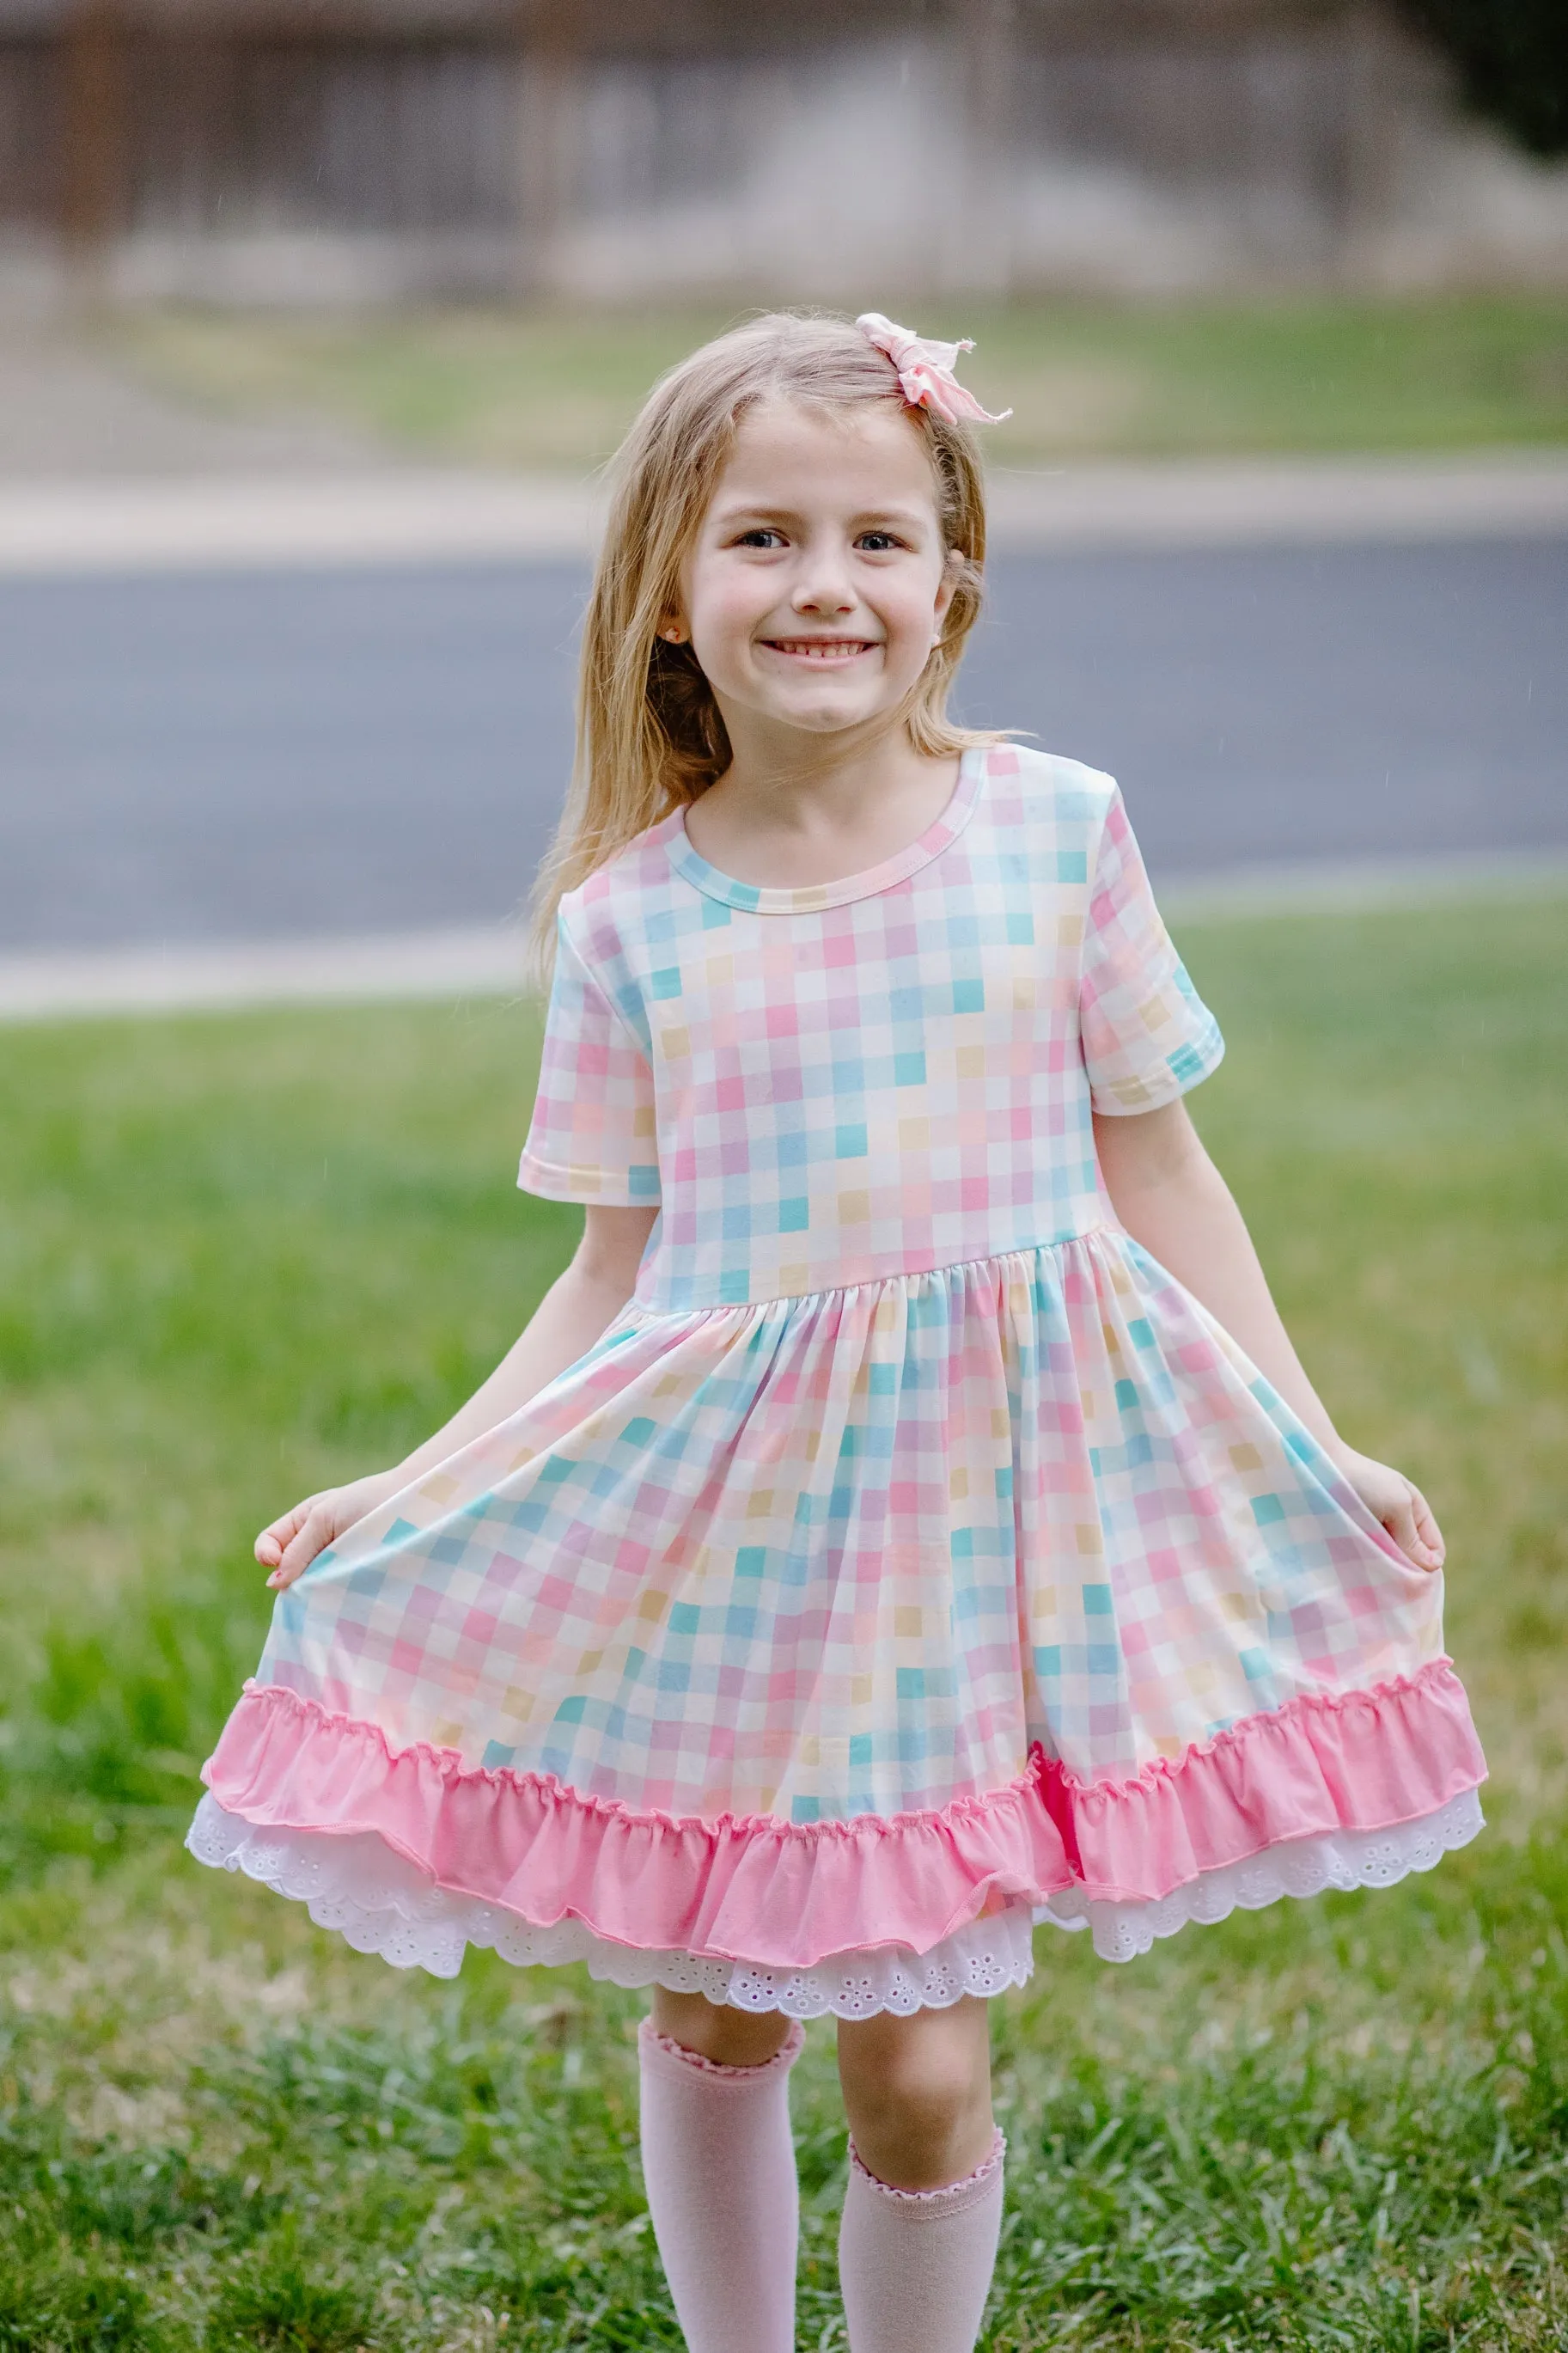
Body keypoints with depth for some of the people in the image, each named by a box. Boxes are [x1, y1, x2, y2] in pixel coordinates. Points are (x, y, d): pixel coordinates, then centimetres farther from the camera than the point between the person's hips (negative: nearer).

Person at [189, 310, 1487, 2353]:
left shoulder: (1058, 832, -3)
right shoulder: (632, 922, -2)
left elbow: (1158, 1177, 5)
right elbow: (617, 1274, 5)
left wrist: (1314, 1453, 4)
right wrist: (406, 1493, -2)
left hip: (999, 1493, -1)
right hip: (731, 1514, 1)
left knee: (914, 2055, -1)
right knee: (712, 2015, 13)